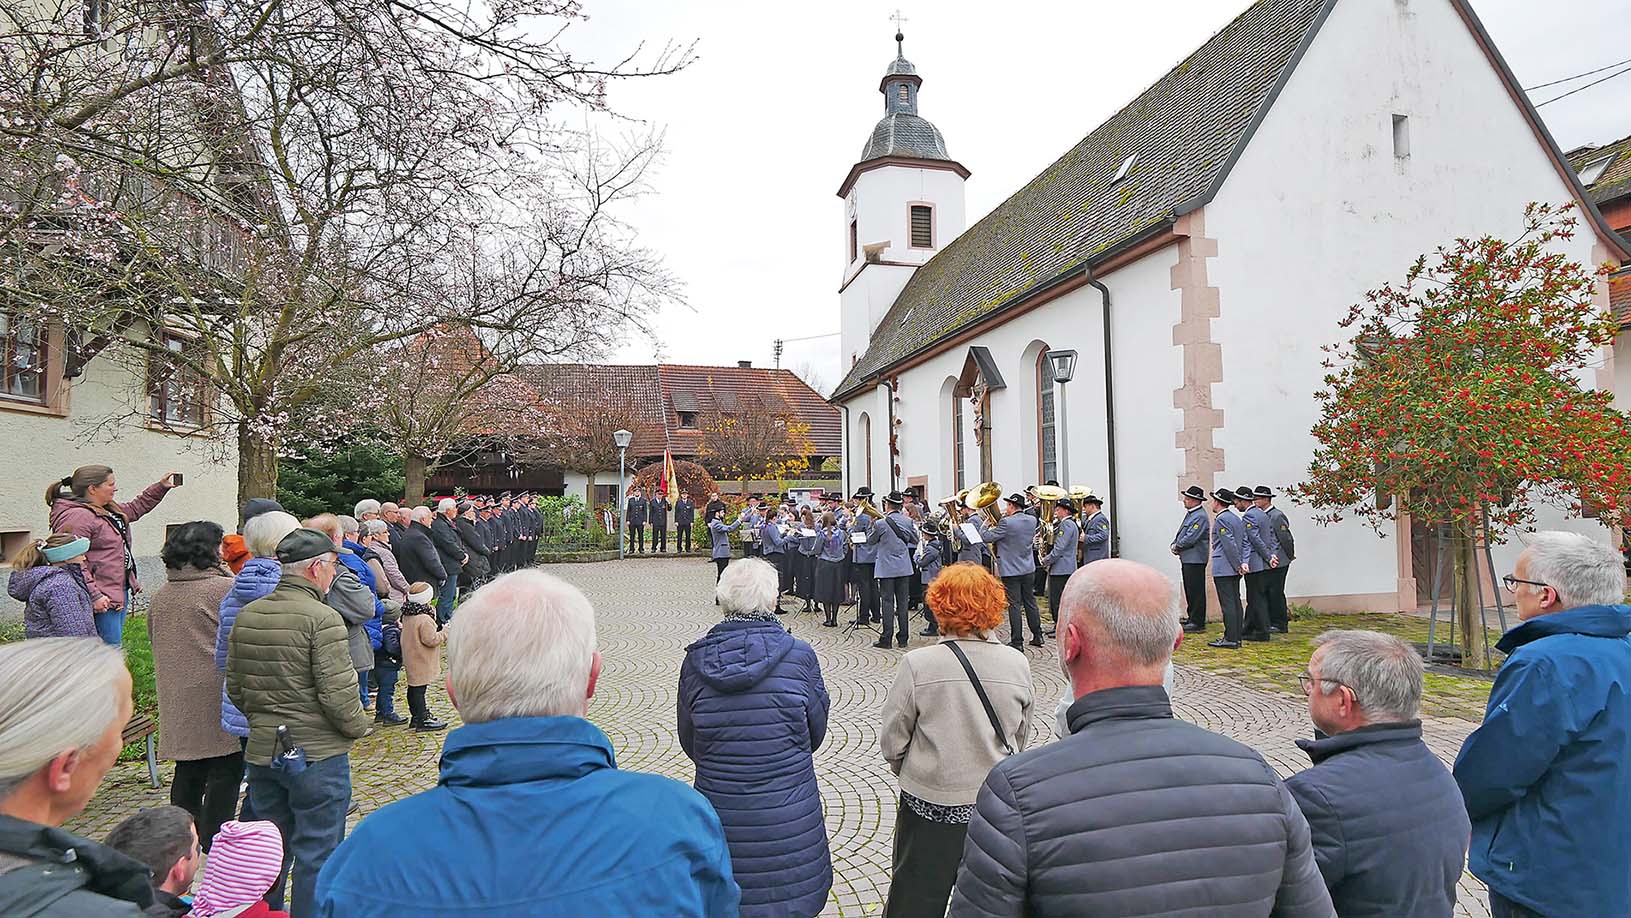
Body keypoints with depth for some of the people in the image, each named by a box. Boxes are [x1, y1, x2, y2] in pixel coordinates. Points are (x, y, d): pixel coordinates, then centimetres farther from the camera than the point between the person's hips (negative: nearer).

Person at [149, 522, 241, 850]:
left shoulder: (160, 596, 9)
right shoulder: (226, 589, -15)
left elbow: (155, 640, 19)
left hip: (178, 699, 7)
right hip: (217, 698, -7)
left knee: (188, 769, 17)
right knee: (225, 769, 3)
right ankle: (214, 839, 7)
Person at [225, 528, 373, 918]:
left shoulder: (246, 615, 4)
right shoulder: (322, 618, -19)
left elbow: (234, 686, 12)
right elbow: (338, 691, -20)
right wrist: (358, 727, -3)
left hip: (261, 751, 7)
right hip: (318, 754, -7)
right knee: (316, 856, 6)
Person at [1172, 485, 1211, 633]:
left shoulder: (1200, 516, -16)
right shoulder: (1190, 514, 15)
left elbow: (1190, 539, -21)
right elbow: (1181, 532, 21)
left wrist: (1177, 547, -7)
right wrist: (1175, 544, 5)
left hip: (1195, 559, -10)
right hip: (1187, 559, 10)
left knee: (1196, 591, -5)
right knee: (1190, 590, 15)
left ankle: (1198, 623, 0)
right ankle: (1192, 618, 24)